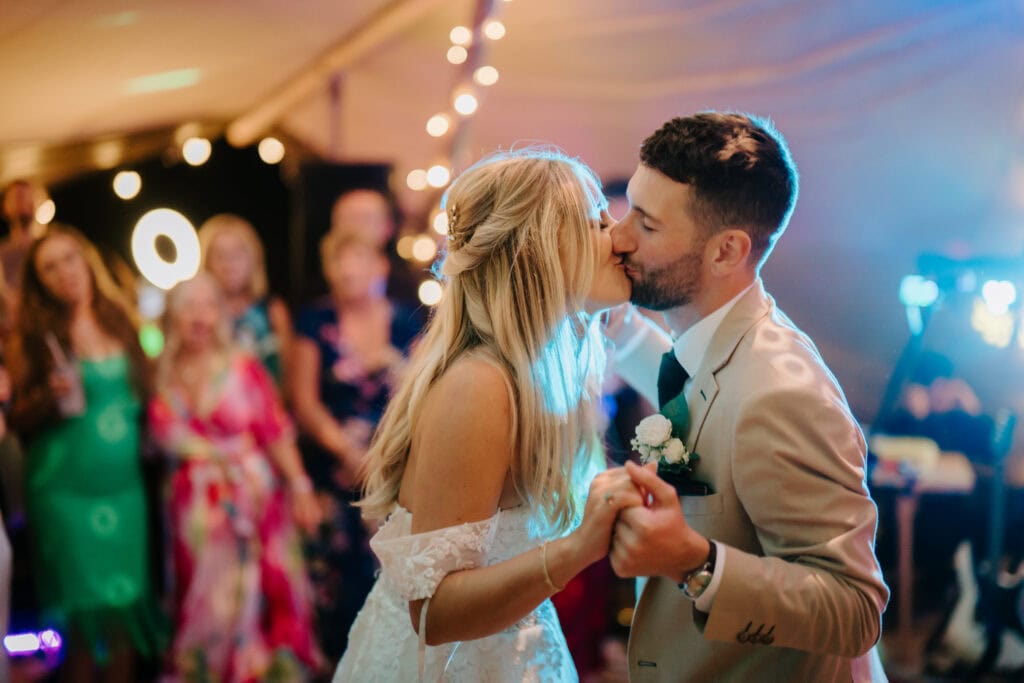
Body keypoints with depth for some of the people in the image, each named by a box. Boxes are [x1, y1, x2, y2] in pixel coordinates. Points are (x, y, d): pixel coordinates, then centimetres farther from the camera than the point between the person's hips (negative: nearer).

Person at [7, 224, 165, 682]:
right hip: (66, 491, -3)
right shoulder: (33, 336, -2)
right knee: (87, 618, -2)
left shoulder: (120, 322, 9)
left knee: (124, 610, 5)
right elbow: (17, 418, 0)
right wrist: (55, 399, -18)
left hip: (126, 487, 4)